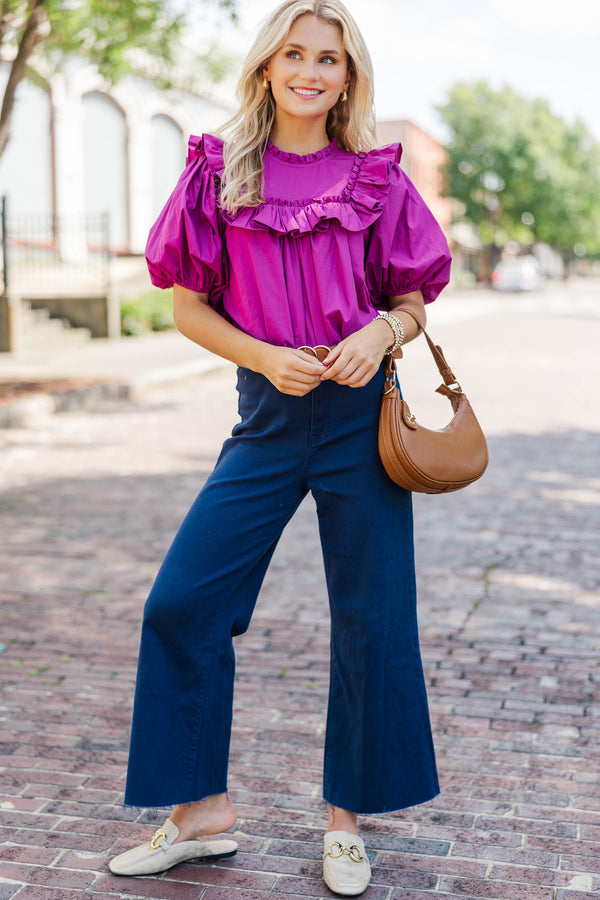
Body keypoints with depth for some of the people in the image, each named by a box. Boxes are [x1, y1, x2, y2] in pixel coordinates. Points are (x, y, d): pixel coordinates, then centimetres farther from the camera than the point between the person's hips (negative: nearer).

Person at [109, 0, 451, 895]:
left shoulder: (376, 180, 3)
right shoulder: (218, 173, 4)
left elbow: (412, 302, 9)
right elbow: (189, 306, 5)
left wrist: (383, 333, -14)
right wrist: (266, 355, -11)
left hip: (360, 416, -1)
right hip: (267, 416, 1)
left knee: (373, 620, 3)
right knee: (181, 603, -2)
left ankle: (346, 821, 23)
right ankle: (201, 812, 17)